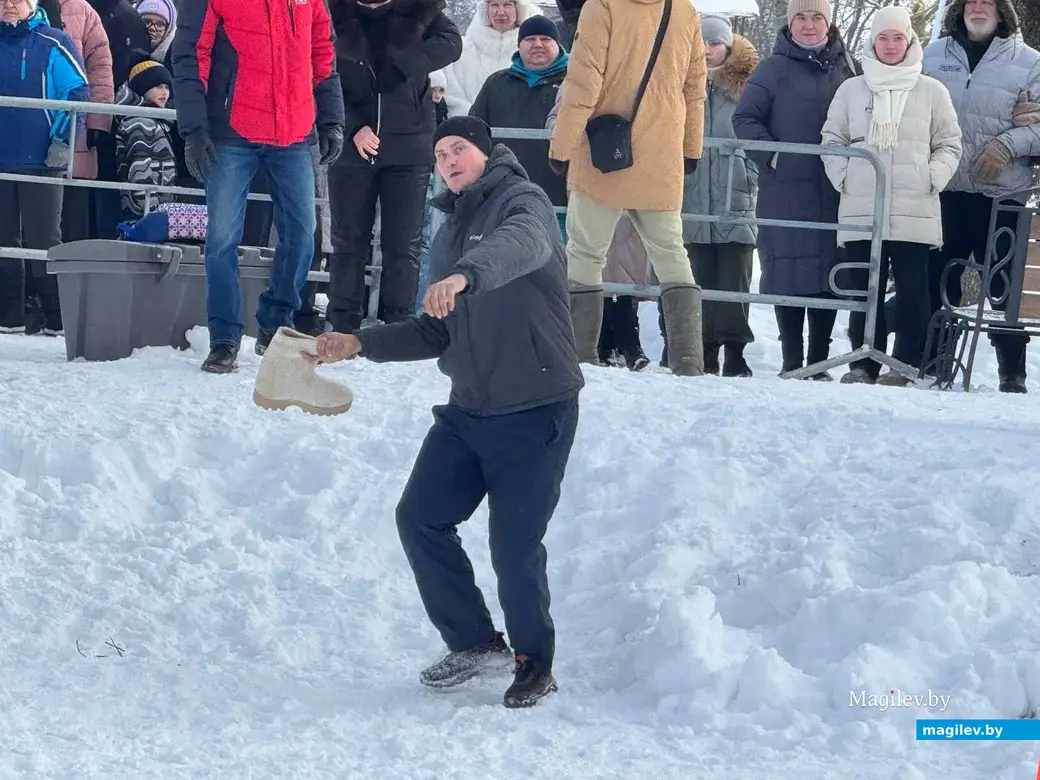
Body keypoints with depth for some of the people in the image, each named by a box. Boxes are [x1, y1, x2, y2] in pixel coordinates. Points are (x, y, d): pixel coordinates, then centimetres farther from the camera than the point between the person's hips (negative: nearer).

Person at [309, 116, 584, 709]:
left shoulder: (522, 202, -8)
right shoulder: (450, 235, 17)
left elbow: (521, 244, -35)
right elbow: (437, 333, 24)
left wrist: (466, 275, -53)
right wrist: (361, 343, 13)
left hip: (536, 411, -8)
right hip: (469, 410, 8)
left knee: (514, 545, -8)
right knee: (420, 517, 2)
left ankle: (536, 664, 13)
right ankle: (476, 642, 16)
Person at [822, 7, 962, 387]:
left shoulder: (932, 91, 7)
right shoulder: (851, 89, 10)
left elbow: (949, 145, 10)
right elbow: (832, 140, 14)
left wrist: (932, 179, -3)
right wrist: (843, 176, 1)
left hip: (915, 212, -1)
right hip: (861, 210, 1)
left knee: (912, 291, -4)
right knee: (865, 290, 3)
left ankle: (906, 366, 0)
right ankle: (864, 363, 7)